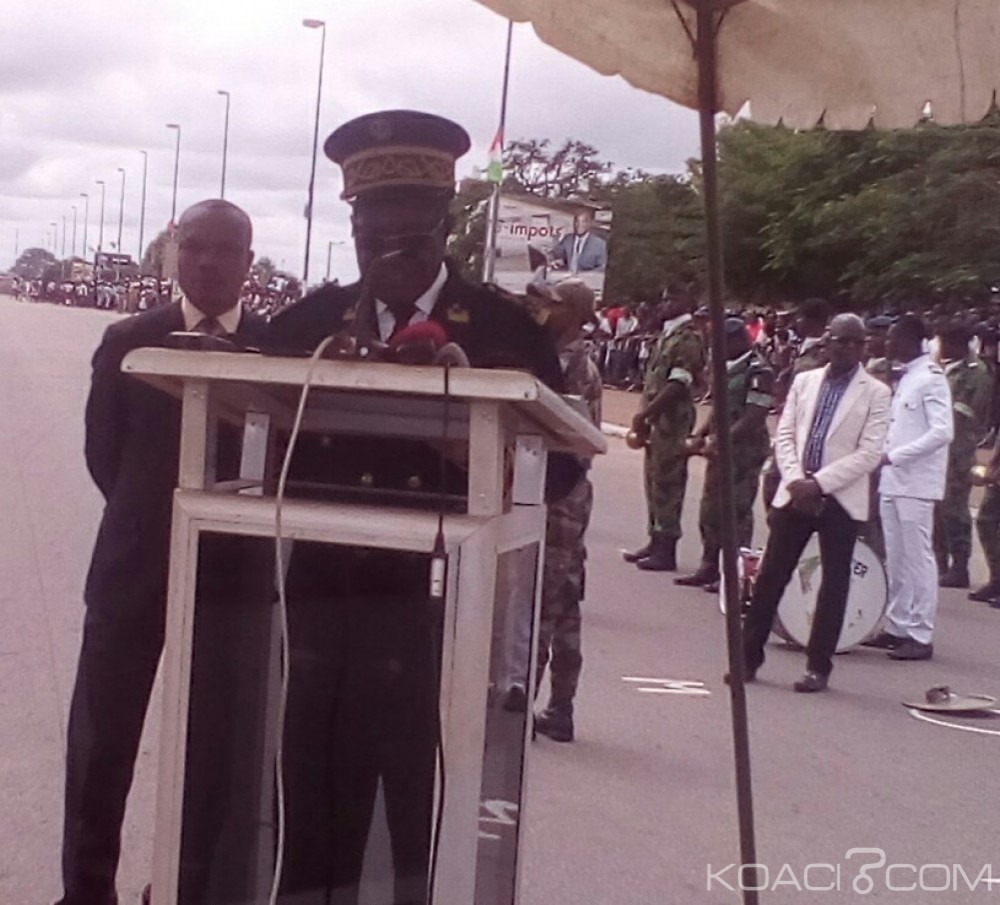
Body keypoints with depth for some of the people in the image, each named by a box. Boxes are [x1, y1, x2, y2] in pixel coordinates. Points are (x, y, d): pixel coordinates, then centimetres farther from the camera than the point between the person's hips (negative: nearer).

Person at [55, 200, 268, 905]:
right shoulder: (128, 341, 3)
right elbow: (104, 452, 6)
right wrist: (156, 518, 4)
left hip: (233, 574, -1)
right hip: (135, 569, 1)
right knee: (100, 743, 5)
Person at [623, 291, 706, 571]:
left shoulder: (687, 339, -13)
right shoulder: (668, 335, 16)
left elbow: (678, 385, -21)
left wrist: (645, 413, -20)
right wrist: (644, 413, 12)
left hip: (672, 420, -9)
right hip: (656, 420, 9)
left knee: (667, 483, -5)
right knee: (653, 479, 14)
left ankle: (666, 550, 0)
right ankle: (656, 541, 24)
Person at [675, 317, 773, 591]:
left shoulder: (759, 372, -13)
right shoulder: (729, 369, 15)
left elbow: (753, 419, -19)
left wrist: (719, 442, -23)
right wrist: (701, 435, 7)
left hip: (744, 451, -9)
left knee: (737, 512, -3)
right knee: (710, 509, 13)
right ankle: (710, 567, 23)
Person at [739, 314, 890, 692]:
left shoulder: (876, 393, -2)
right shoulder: (804, 381, 10)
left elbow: (869, 453, -9)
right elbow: (784, 435, 7)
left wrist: (818, 483, -16)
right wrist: (796, 480, -9)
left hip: (840, 499, -3)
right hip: (795, 493, 3)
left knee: (834, 583, 4)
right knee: (770, 575, 3)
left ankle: (818, 666, 13)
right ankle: (749, 656, 12)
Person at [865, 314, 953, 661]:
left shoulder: (931, 378, -10)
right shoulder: (904, 378, 16)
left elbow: (942, 432, -19)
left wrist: (894, 455, -20)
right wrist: (885, 459, 7)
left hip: (916, 483, -8)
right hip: (892, 480, 8)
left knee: (918, 558, -4)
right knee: (896, 559, 12)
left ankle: (921, 636, 1)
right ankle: (897, 626, 20)